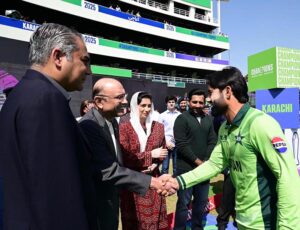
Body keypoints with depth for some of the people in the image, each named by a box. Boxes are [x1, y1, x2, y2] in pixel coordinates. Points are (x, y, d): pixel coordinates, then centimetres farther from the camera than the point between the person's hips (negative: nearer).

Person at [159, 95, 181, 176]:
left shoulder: (180, 115, 4)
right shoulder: (162, 115, 3)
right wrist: (166, 142, -6)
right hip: (166, 144, -1)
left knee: (177, 166, 10)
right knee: (165, 167, 5)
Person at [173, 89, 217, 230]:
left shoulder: (208, 120, 10)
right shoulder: (182, 119, -6)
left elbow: (213, 142, 7)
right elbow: (181, 145, -13)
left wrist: (206, 161, -6)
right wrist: (197, 161, -13)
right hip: (186, 169, -5)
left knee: (202, 201, 16)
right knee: (184, 203, 2)